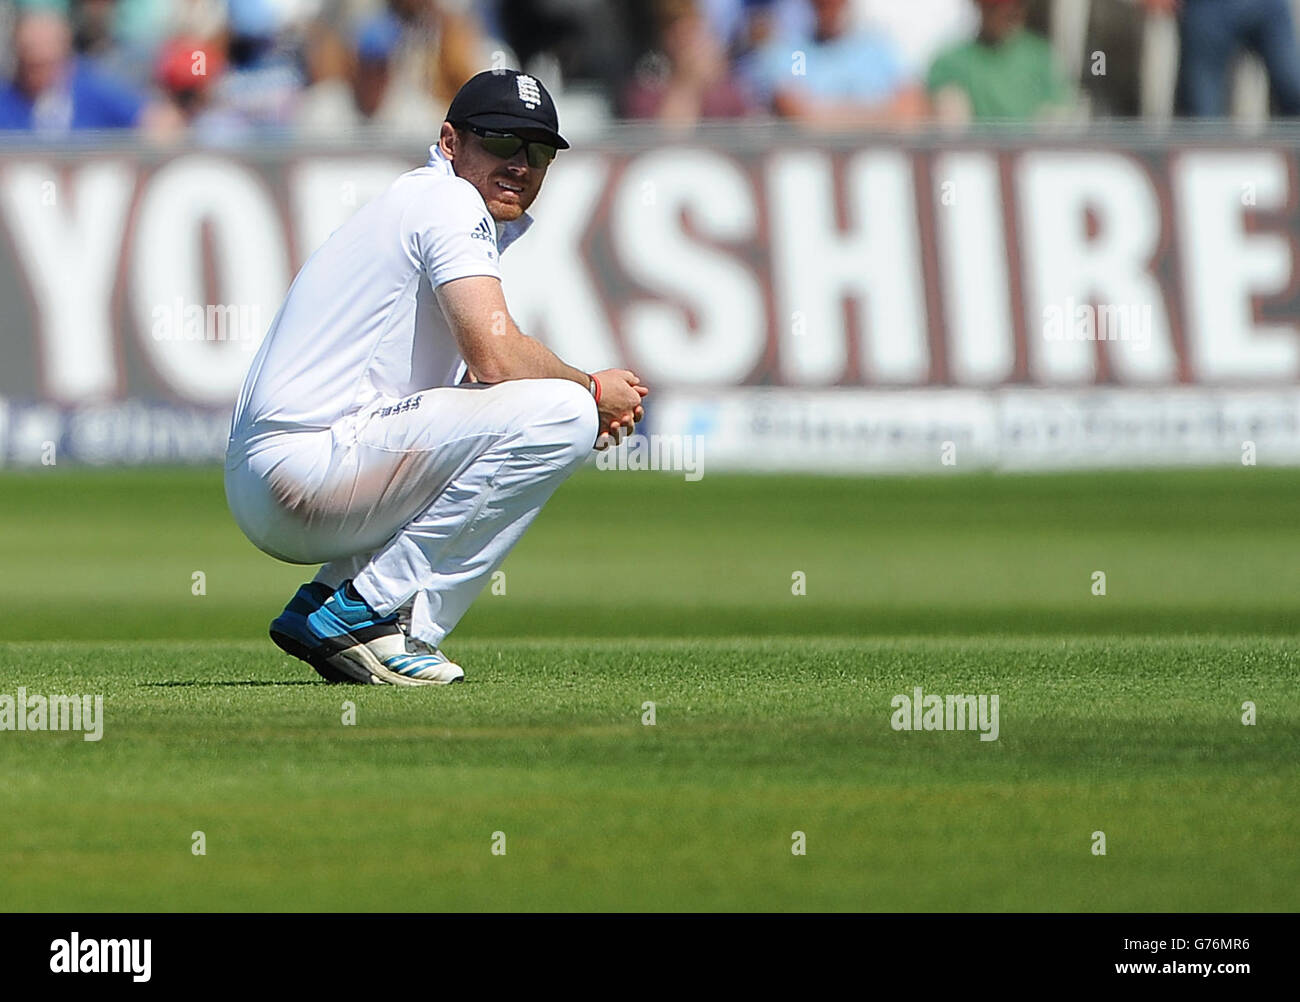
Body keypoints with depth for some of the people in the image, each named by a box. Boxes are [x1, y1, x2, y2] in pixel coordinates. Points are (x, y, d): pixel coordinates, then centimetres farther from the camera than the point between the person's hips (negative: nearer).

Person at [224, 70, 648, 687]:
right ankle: (365, 612, -13)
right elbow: (495, 357, -18)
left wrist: (586, 401, 6)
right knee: (560, 411, -17)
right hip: (304, 468, -10)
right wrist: (592, 391, 0)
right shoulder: (449, 201, -5)